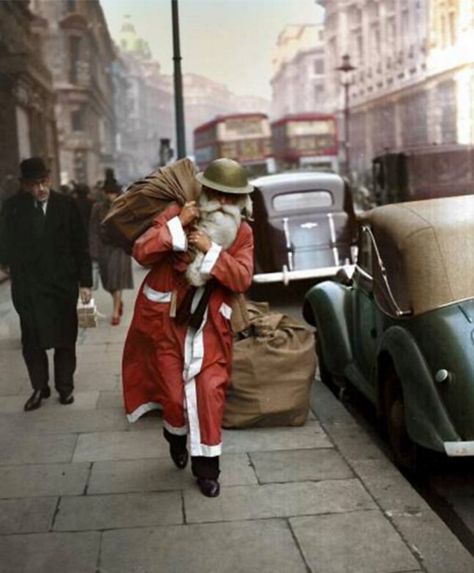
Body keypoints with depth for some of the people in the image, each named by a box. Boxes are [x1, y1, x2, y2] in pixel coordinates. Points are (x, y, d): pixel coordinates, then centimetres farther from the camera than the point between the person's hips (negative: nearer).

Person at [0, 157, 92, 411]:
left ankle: (65, 387, 24)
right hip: (28, 287, 0)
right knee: (32, 341, 7)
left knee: (65, 339, 9)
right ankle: (39, 388, 22)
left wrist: (85, 282, 0)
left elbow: (80, 246, 1)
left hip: (63, 283, 0)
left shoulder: (66, 205, -2)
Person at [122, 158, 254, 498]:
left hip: (210, 326, 1)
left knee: (210, 394, -2)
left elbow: (243, 278, -15)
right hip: (166, 320, -1)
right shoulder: (176, 214, -7)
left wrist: (211, 250, -25)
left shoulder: (243, 233, -2)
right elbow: (142, 252, -18)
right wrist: (177, 224, -25)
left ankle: (207, 466, 12)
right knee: (174, 393, 8)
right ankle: (177, 436, 41)